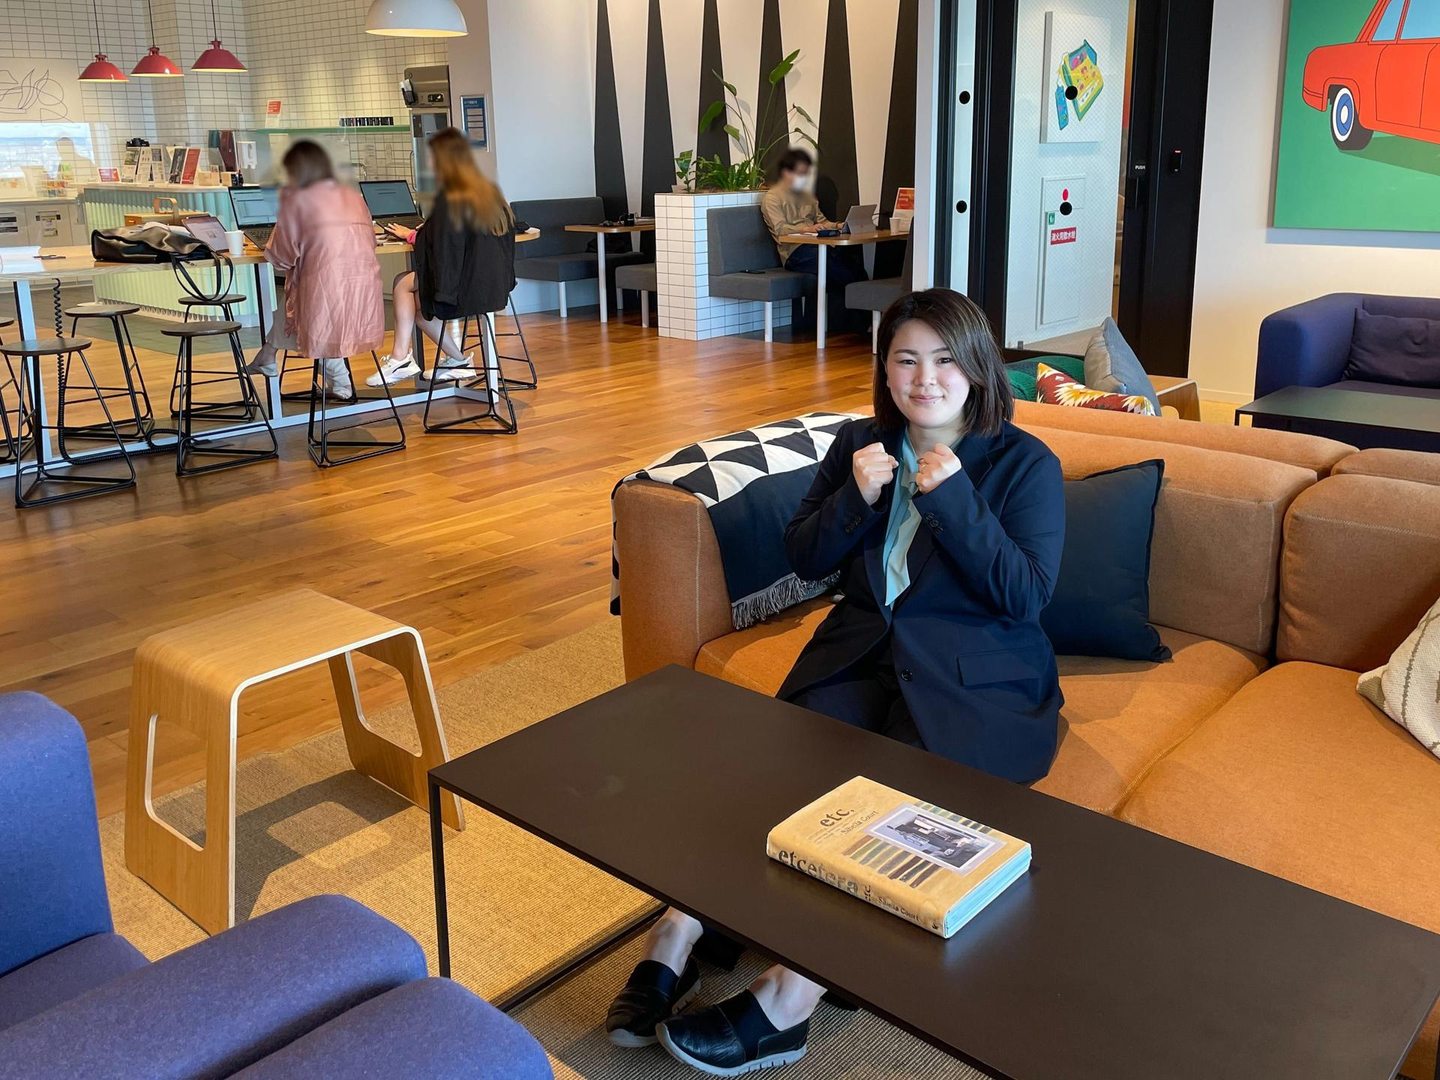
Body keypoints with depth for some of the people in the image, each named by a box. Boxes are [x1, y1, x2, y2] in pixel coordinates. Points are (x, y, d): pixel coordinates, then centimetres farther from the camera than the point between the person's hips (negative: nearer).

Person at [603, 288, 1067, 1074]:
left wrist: (954, 500, -16)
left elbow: (1027, 596, -8)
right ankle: (677, 935, -23)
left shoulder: (1025, 464, 1)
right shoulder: (859, 444, 12)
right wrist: (856, 498, -8)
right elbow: (803, 559, 10)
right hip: (862, 651, 4)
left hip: (977, 680, -3)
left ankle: (788, 997, -27)